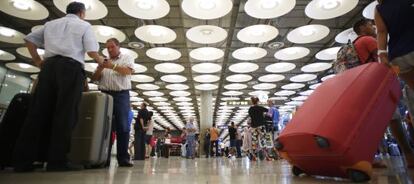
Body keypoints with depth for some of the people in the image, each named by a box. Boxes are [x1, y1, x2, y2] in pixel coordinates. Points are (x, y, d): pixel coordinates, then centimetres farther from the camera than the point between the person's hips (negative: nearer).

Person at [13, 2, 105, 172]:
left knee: (38, 112, 2)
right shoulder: (84, 25, 12)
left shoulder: (51, 23, 27)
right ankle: (57, 160, -9)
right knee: (65, 114, -8)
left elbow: (29, 39, 21)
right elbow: (92, 51, 0)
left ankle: (22, 160, 1)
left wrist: (37, 61, 24)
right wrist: (101, 60, 18)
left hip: (49, 66, 5)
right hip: (71, 67, -5)